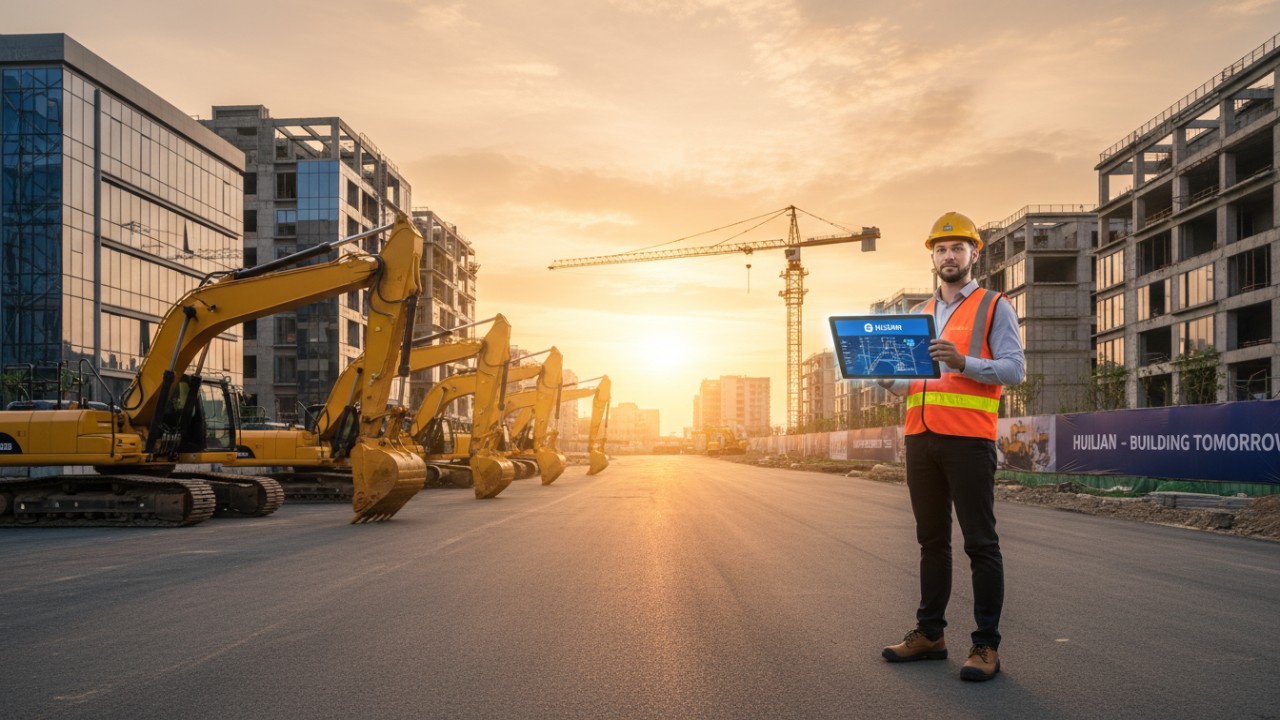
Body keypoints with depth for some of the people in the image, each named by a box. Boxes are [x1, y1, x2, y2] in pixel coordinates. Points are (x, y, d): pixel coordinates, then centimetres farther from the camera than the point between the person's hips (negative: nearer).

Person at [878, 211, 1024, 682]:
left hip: (968, 438, -6)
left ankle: (987, 646, 3)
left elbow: (1014, 369, -7)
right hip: (920, 436, 6)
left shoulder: (994, 307, 4)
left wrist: (963, 362, -23)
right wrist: (889, 378, 0)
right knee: (931, 540, 11)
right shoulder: (920, 314, 20)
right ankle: (929, 634, 19)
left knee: (980, 543, -2)